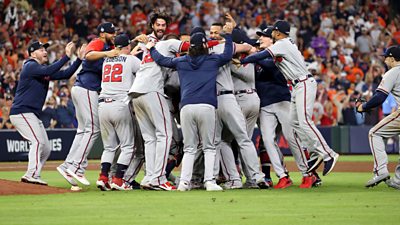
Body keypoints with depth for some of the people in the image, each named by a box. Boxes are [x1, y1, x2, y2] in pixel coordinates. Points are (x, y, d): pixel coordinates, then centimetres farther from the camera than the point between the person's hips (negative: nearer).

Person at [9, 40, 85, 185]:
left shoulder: (43, 70, 18)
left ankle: (33, 176, 8)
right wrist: (67, 56, -28)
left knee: (46, 148, 6)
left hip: (33, 115, 10)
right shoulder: (30, 66, -9)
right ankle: (31, 175, -26)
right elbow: (48, 71, -28)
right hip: (21, 112, -10)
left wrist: (79, 59, 2)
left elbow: (65, 74, 13)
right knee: (38, 141, -21)